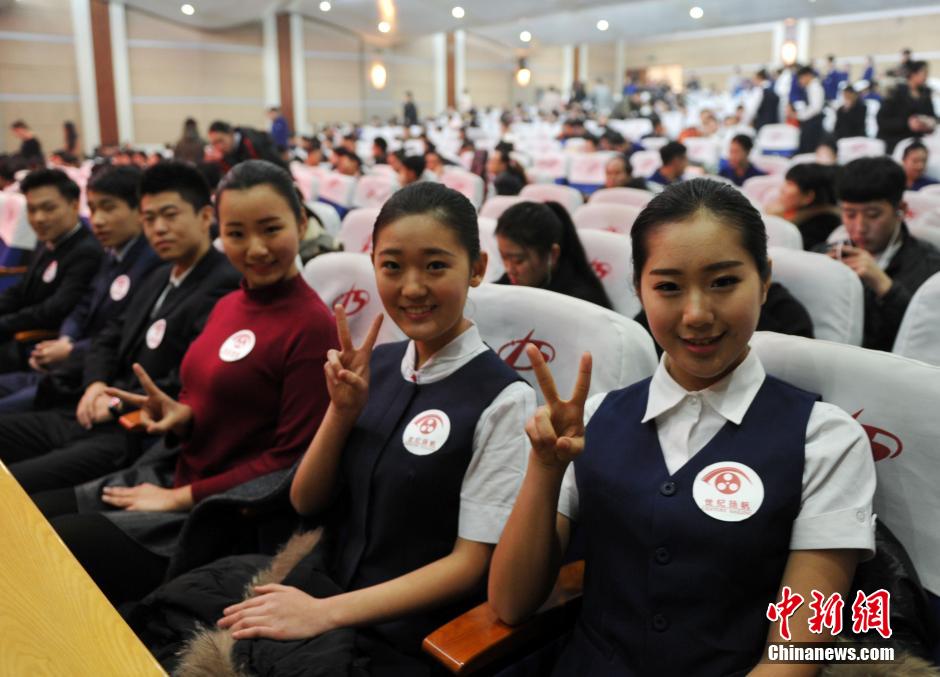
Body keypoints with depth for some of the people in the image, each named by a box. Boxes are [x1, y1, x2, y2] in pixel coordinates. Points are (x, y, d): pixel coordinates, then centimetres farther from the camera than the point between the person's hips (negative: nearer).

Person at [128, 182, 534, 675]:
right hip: (318, 576, 5)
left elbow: (469, 564, -13)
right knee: (159, 618, -12)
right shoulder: (374, 364, 3)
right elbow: (306, 502, 6)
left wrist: (323, 614, -18)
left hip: (398, 634, -5)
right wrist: (343, 409, -10)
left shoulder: (502, 399, -15)